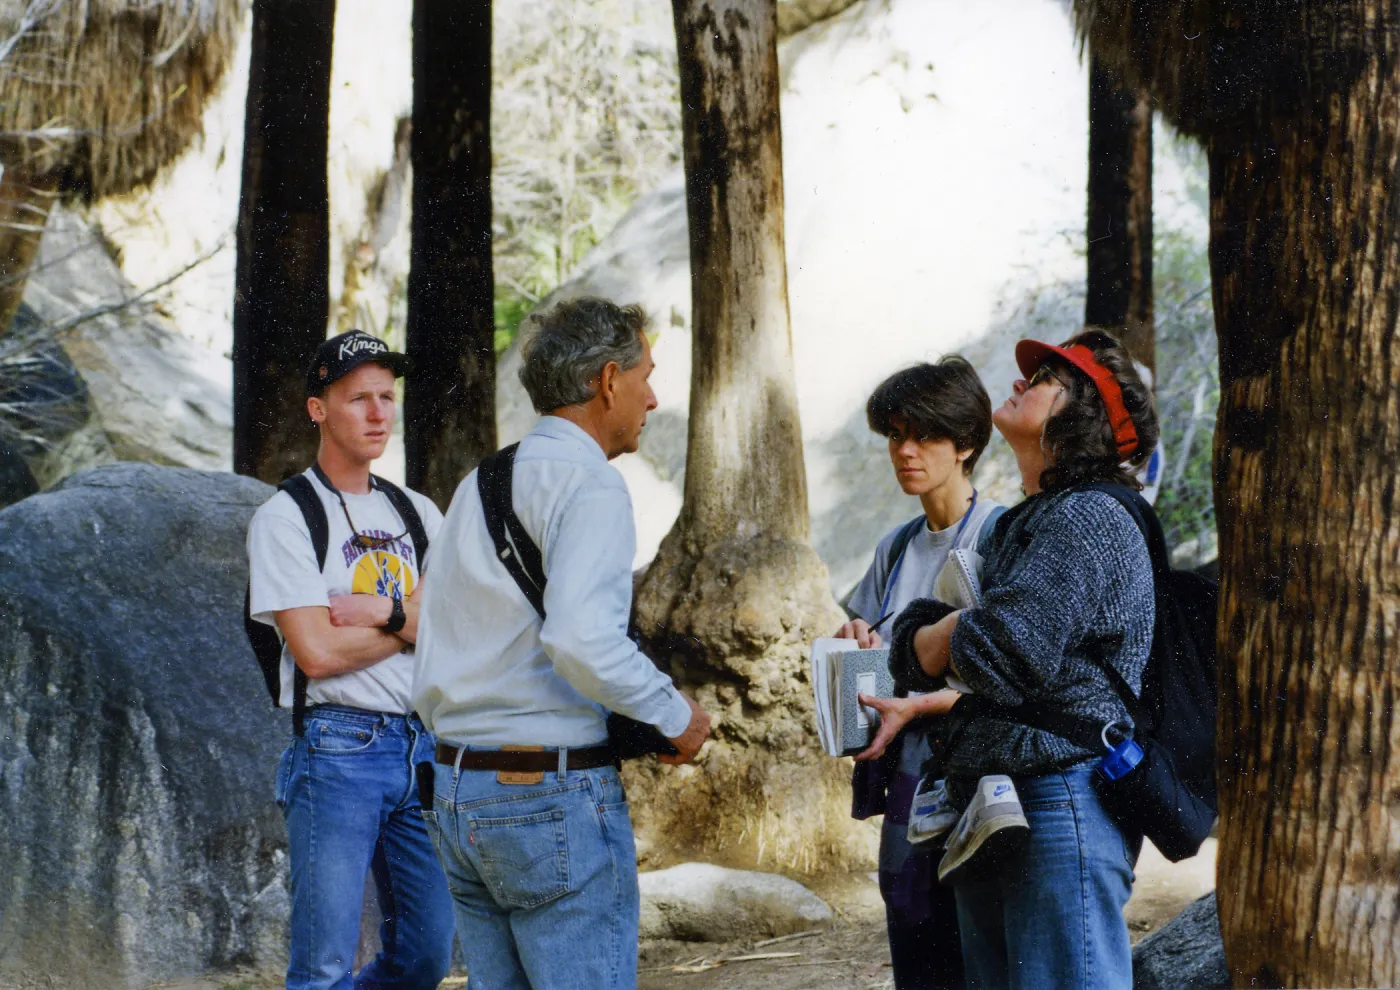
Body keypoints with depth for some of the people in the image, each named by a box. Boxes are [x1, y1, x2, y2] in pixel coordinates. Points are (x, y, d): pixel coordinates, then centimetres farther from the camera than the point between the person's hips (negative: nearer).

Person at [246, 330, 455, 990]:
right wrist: (417, 623, -1)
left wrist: (383, 611, -12)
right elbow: (316, 652, -12)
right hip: (338, 752, -6)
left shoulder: (418, 514, 15)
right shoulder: (285, 519, -3)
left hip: (423, 745, 6)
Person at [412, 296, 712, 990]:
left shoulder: (479, 484, 16)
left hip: (455, 787, 9)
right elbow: (581, 637, -26)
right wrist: (675, 715, -14)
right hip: (554, 798, -9)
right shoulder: (588, 483, -11)